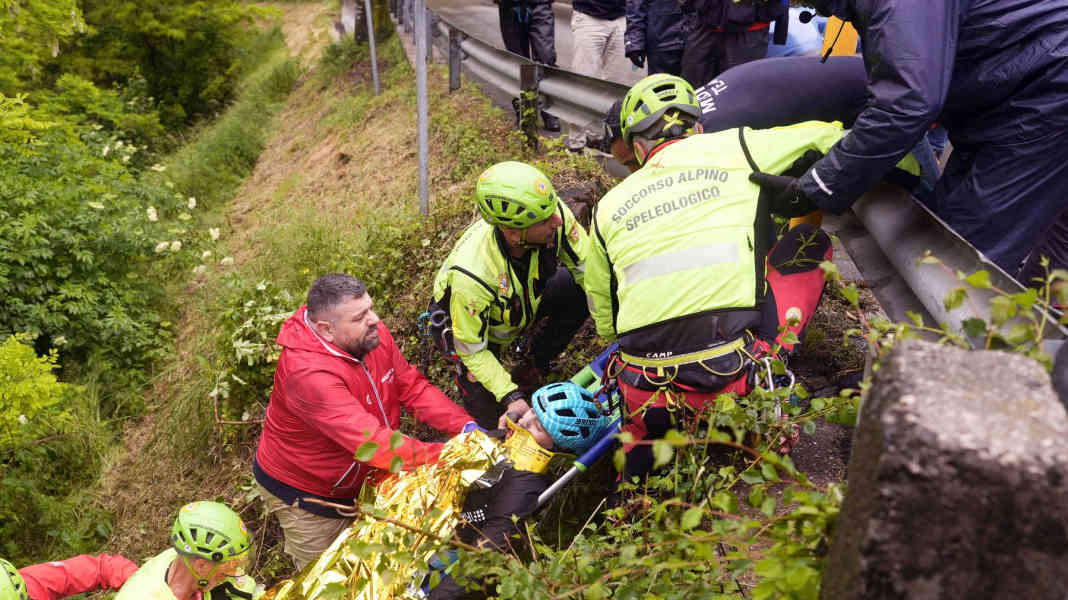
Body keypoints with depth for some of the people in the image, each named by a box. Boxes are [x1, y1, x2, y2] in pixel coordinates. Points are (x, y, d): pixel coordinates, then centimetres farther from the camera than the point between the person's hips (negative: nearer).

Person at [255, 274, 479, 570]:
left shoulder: (373, 335, -15)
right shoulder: (307, 373, -39)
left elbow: (413, 387, -6)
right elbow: (373, 443, -43)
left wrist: (466, 425, -20)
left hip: (361, 479, 6)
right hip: (305, 494, -6)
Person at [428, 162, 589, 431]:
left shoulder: (552, 212, -32)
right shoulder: (470, 275, -43)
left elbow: (588, 265, -17)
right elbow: (472, 349, -27)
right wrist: (511, 397, -34)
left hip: (523, 300, 5)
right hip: (460, 320, -4)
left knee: (584, 291, -19)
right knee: (490, 417, -13)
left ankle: (532, 369, 2)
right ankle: (466, 377, 23)